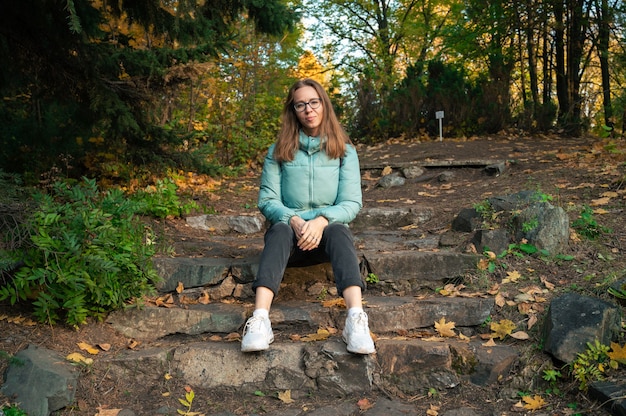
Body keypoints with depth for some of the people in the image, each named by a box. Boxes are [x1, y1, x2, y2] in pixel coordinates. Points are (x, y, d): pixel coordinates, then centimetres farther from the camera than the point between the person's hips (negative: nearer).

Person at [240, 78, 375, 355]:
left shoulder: (344, 151, 8)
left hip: (328, 231, 0)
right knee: (280, 228, -35)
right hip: (289, 232, 0)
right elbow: (267, 200, 1)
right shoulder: (279, 151, 8)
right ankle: (260, 319, -54)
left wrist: (321, 220, -22)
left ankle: (356, 317, -54)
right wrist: (294, 220, -20)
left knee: (338, 230, -34)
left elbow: (351, 203, -2)